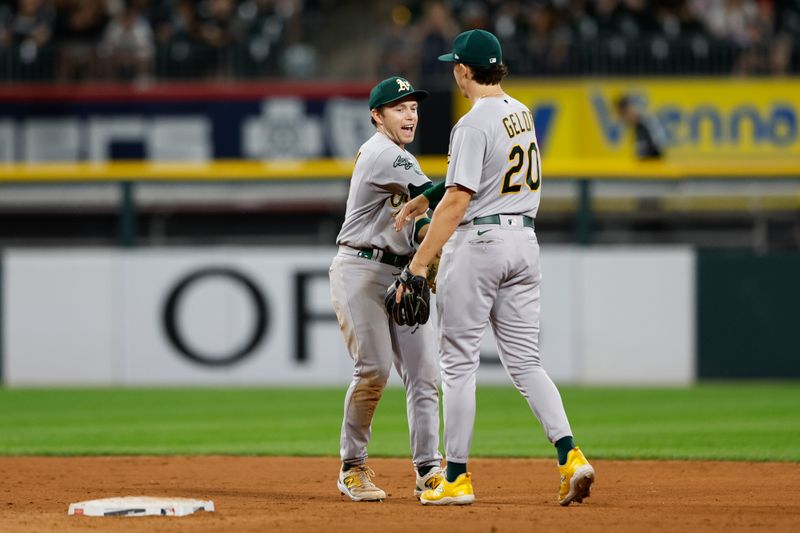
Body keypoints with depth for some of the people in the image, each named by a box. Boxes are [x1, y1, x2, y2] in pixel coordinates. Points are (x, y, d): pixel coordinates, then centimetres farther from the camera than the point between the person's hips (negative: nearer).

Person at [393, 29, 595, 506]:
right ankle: (571, 457, -9)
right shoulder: (522, 114, 10)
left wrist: (419, 264, -18)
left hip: (477, 243, -8)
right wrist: (425, 198, 28)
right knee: (526, 361, 8)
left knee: (459, 363, 2)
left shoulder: (474, 123, -15)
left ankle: (457, 480, 5)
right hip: (524, 240, 8)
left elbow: (458, 201, -19)